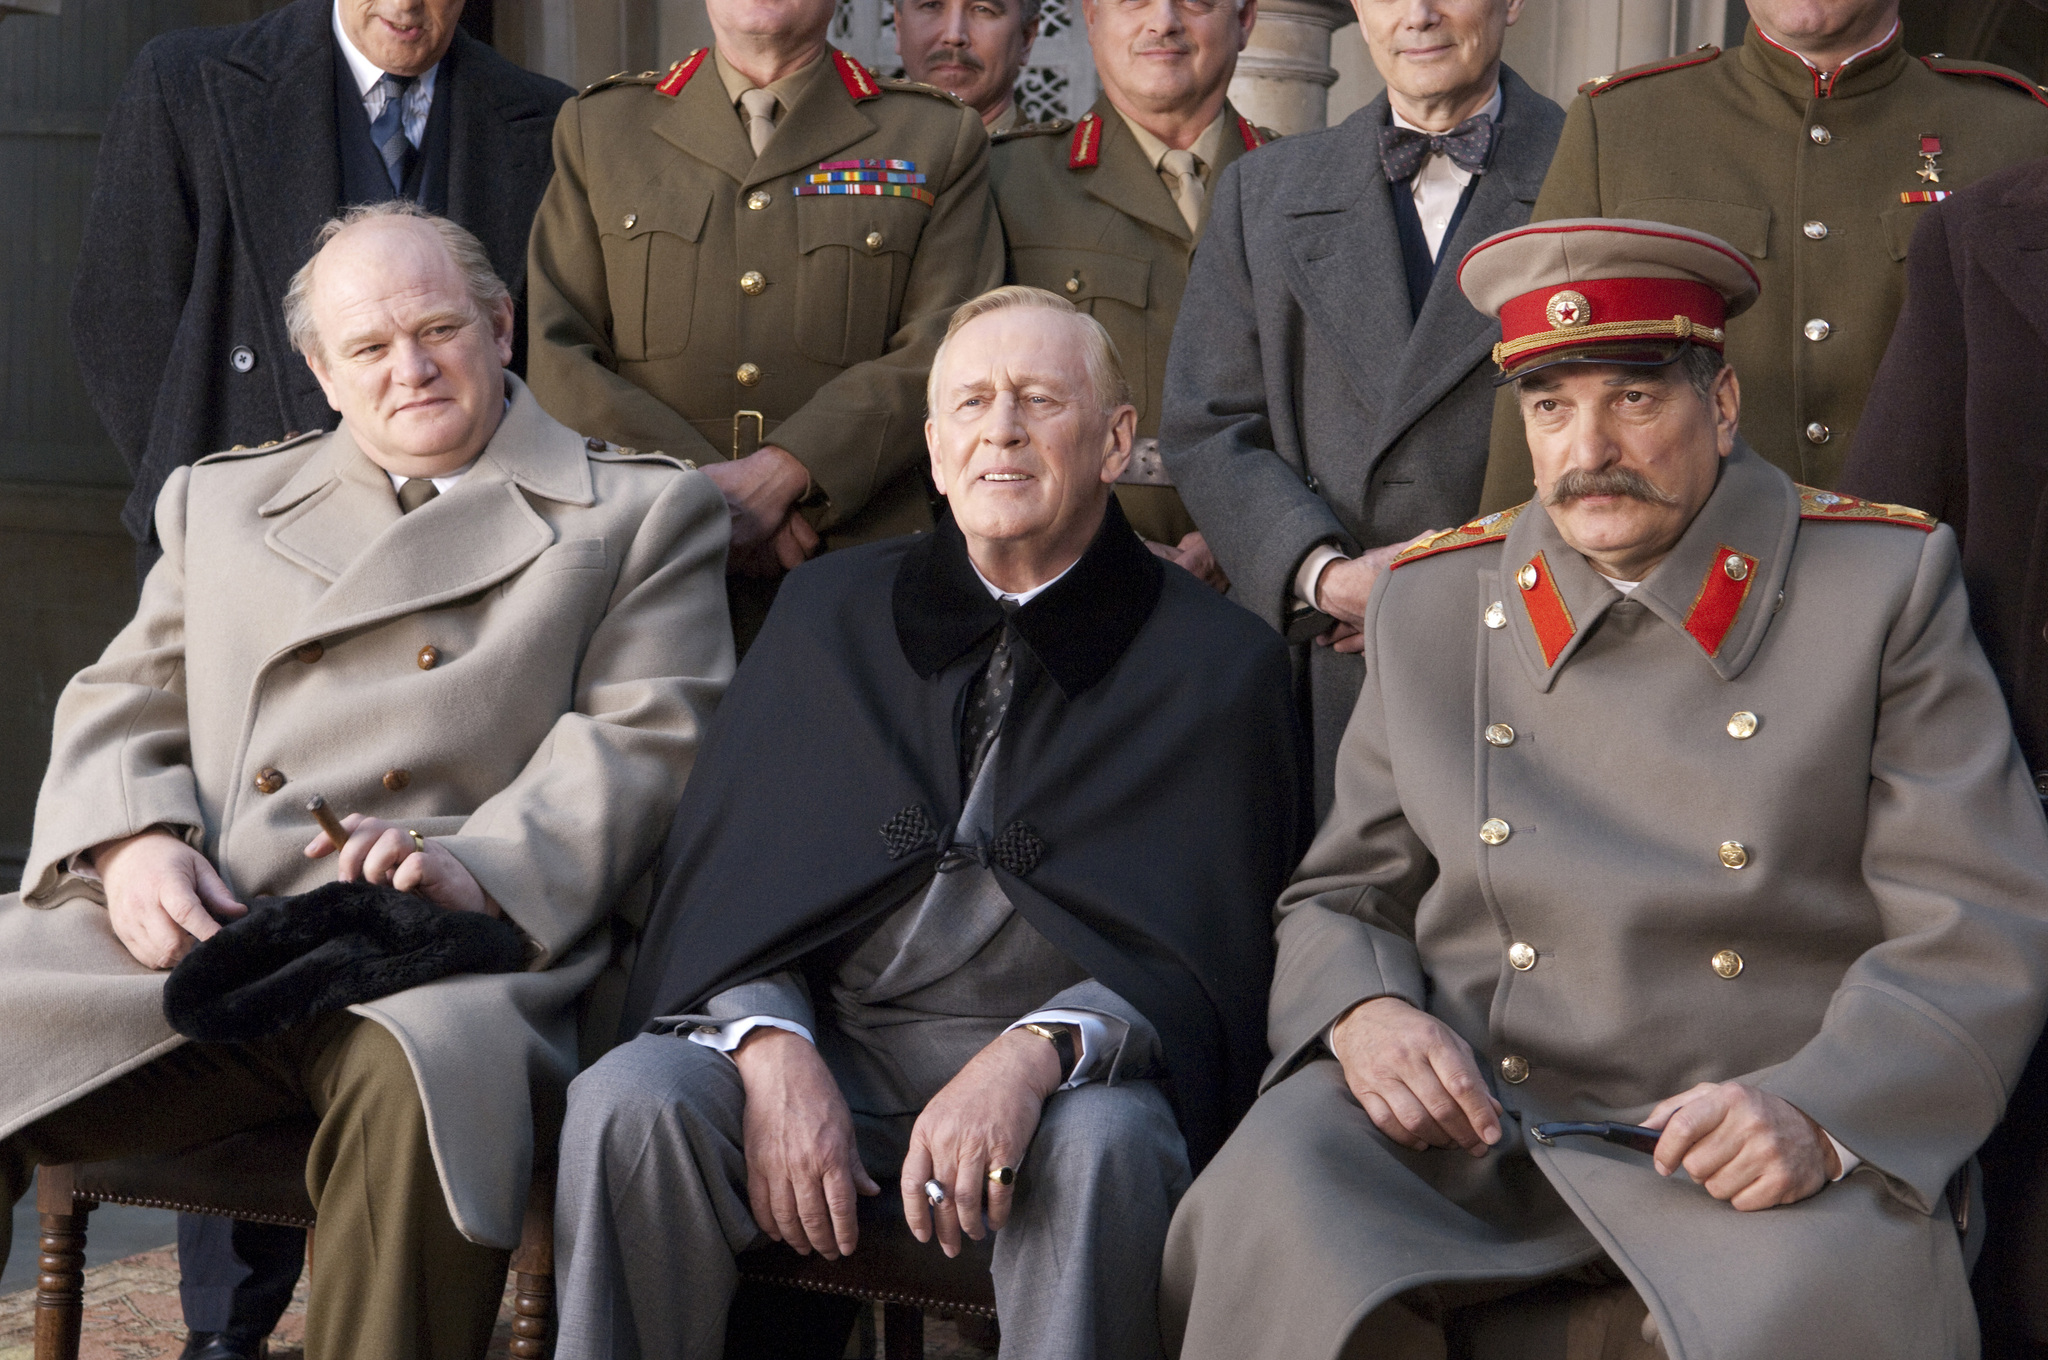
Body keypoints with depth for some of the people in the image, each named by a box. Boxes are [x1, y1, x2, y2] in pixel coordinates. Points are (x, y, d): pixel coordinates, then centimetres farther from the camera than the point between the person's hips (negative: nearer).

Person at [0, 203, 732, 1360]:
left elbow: (644, 740, 4)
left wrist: (481, 870, -15)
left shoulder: (645, 513, 16)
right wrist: (132, 841, -2)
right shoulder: (219, 501, 28)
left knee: (417, 1077, -39)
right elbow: (121, 704, 22)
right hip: (185, 938, 4)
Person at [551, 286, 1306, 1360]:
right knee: (628, 1104, -26)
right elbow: (725, 881, 9)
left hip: (1072, 1062, -2)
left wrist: (1034, 1055, -23)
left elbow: (1206, 950, -4)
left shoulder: (1217, 660, 4)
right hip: (826, 1040, 3)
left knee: (1103, 1146, -36)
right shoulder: (828, 614, 14)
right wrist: (773, 1050, -12)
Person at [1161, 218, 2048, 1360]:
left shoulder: (1885, 585, 4)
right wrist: (1363, 1014, -6)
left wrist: (1819, 1115, -20)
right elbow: (1341, 900, 19)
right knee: (1267, 1216, -27)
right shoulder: (1430, 606, 14)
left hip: (1773, 1161, -2)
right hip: (1465, 1129, 2)